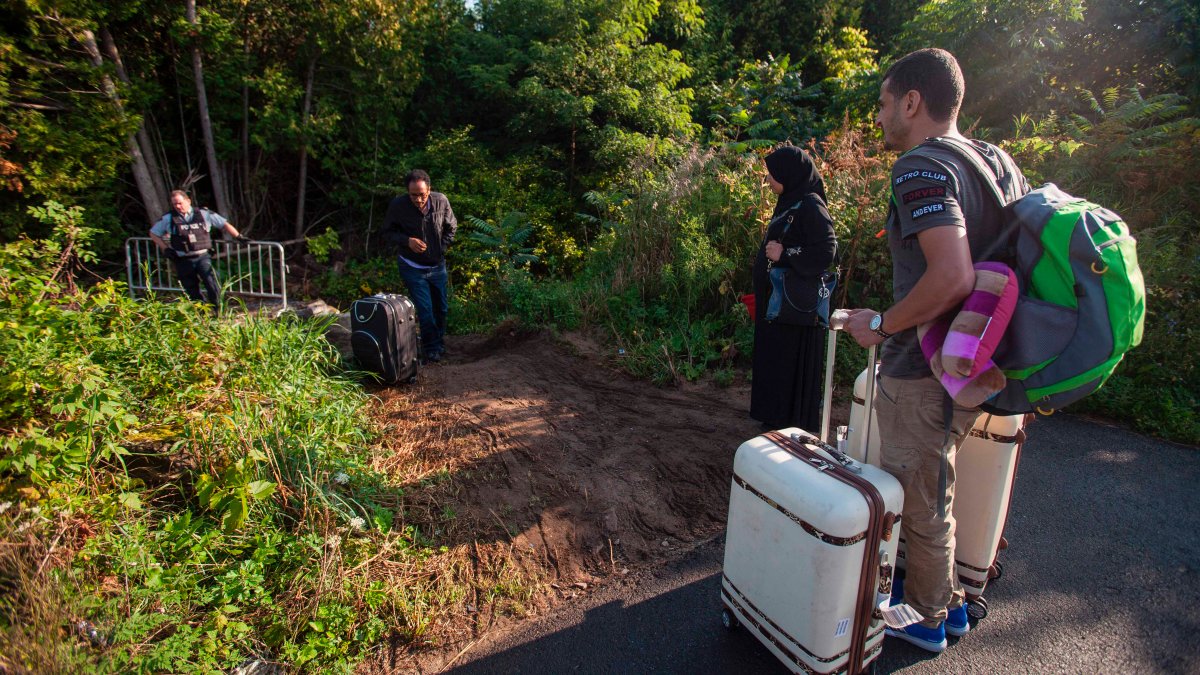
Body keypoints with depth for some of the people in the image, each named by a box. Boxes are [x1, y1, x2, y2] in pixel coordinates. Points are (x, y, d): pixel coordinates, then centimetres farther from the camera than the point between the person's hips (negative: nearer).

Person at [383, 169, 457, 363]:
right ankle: (431, 350, 15)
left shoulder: (441, 201, -12)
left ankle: (440, 342, 39)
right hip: (413, 268, -3)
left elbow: (451, 227, 5)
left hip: (438, 265, 3)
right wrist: (407, 240, -21)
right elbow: (388, 230, -4)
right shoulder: (397, 206, -19)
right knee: (425, 310, -5)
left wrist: (443, 247, -3)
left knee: (442, 307, 15)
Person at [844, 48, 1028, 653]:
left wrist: (881, 325, -18)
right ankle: (947, 601, 42)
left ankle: (925, 618, 32)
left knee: (919, 500, 10)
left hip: (924, 373, -9)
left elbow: (952, 277, -31)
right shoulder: (999, 161, 9)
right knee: (930, 489, 25)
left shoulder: (920, 169, -19)